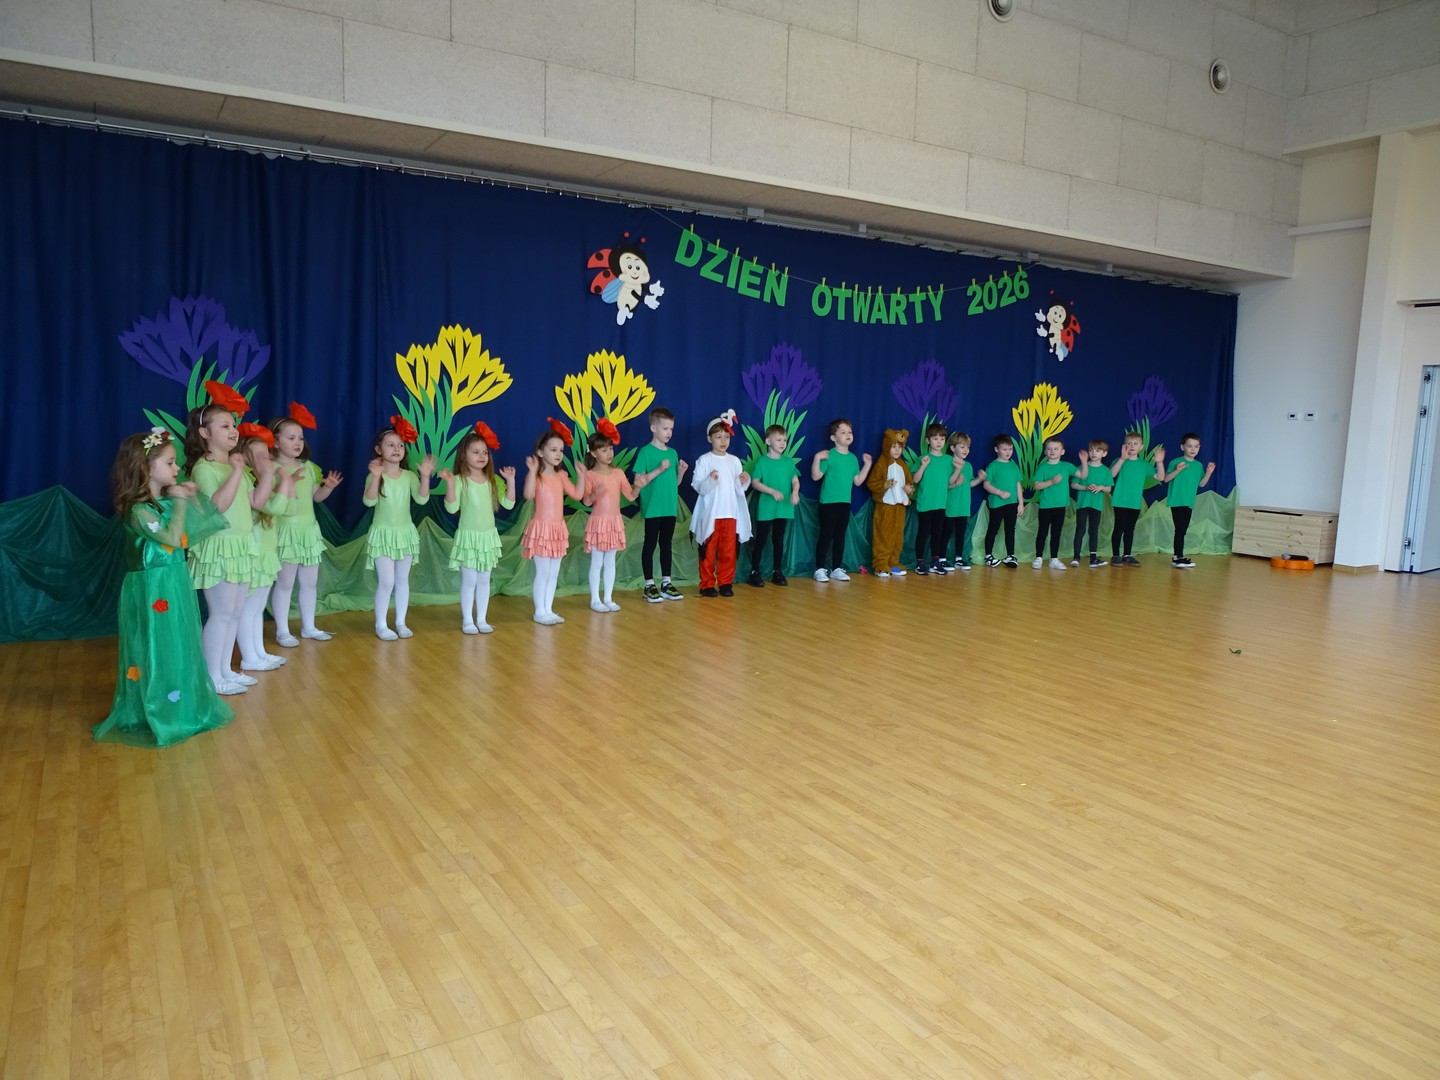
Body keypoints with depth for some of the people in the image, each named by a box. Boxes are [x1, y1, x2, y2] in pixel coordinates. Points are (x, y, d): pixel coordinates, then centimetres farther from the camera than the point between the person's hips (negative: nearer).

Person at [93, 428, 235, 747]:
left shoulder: (167, 502, 6)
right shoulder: (137, 510, -19)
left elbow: (199, 526, 16)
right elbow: (171, 538, -28)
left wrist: (192, 497, 4)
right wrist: (180, 502, -20)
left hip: (176, 584, 9)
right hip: (152, 589, -9)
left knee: (180, 647, 17)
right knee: (156, 651, 0)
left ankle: (181, 707, 30)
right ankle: (155, 716, 13)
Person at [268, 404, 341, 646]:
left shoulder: (309, 466, 9)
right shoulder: (272, 469, -12)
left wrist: (328, 486, -4)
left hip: (309, 530, 7)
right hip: (286, 531, -7)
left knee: (310, 581, 13)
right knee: (285, 583, 1)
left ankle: (309, 626, 25)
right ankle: (282, 631, 11)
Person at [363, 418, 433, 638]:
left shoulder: (409, 476, 0)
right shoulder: (375, 476, -9)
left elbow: (421, 499, -12)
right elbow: (369, 501, -23)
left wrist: (425, 476, -24)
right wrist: (376, 477, -34)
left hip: (405, 533, 4)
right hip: (383, 534, -4)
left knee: (403, 580, 10)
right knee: (386, 582, -5)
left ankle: (401, 623, 20)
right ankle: (381, 625, 8)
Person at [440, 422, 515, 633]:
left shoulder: (493, 480, 3)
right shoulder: (460, 480, -11)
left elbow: (508, 504, 1)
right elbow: (452, 508, -19)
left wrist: (511, 481, -6)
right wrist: (449, 483, -28)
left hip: (488, 536, 4)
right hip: (468, 536, -4)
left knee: (484, 579, 10)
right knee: (469, 580, 0)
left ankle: (481, 619, 18)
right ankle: (467, 621, 10)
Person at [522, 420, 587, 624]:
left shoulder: (561, 476, 8)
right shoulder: (536, 475, -11)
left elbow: (578, 495, 8)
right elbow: (529, 496, -29)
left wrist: (581, 475, 2)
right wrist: (532, 471, -33)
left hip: (558, 529, 7)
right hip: (541, 528, -6)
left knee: (554, 573, 10)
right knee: (542, 572, -2)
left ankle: (548, 610, 18)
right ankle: (540, 612, 6)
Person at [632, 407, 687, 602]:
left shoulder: (672, 453, 11)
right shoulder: (646, 452, -8)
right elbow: (638, 481, -13)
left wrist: (680, 472, -4)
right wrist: (659, 470, -20)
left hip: (670, 508, 6)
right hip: (653, 508, -6)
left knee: (667, 544, 11)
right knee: (650, 544, 2)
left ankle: (666, 583, 19)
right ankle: (649, 585, 7)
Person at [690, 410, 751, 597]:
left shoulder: (735, 461, 8)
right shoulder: (704, 460, -4)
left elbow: (738, 489, 11)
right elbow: (697, 486, -10)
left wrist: (744, 482, -9)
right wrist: (710, 481, -27)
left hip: (731, 513, 4)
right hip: (710, 513, -3)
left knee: (729, 550, 7)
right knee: (709, 550, 3)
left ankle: (726, 582, 18)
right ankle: (707, 584, 12)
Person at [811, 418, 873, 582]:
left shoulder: (853, 458, 9)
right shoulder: (828, 455, -10)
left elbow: (858, 481, 13)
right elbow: (815, 476, -15)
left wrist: (867, 465, 9)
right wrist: (817, 458, -26)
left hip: (845, 502, 6)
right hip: (828, 502, -6)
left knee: (840, 536, 11)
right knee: (826, 535, -2)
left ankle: (837, 568, 18)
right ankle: (820, 569, 6)